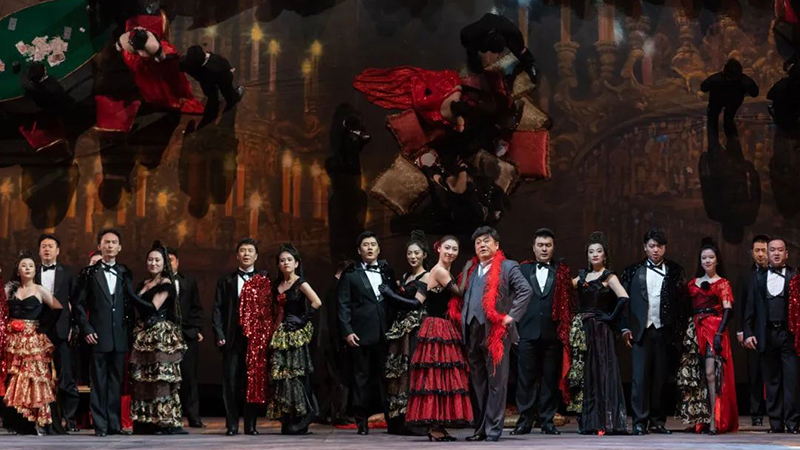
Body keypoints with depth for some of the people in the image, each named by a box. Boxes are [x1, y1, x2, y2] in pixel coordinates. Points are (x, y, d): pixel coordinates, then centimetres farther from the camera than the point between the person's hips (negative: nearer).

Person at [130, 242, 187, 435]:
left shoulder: (166, 284, -5)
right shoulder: (143, 284, 17)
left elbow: (153, 307, -14)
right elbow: (139, 309, 13)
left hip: (162, 335, -7)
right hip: (144, 334, 7)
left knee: (161, 378, -7)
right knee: (142, 379, 5)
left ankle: (166, 422, -4)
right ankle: (146, 422, 10)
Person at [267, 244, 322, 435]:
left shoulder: (300, 283, -5)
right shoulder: (277, 285, 14)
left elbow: (317, 302, -17)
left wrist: (303, 319, -13)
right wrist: (276, 326, 11)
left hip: (297, 334, -7)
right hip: (282, 333, 7)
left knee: (296, 375, -8)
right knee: (281, 375, 2)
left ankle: (299, 423, -3)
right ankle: (288, 422, 7)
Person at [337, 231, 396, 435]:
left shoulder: (387, 271, 14)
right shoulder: (350, 274, 5)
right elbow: (343, 305, 1)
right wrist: (347, 331, -8)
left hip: (384, 333, 2)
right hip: (360, 334, -2)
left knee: (386, 377, 2)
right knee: (361, 378, 2)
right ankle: (362, 422, 7)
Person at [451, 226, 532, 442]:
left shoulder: (508, 267, 1)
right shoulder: (470, 268, 19)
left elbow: (525, 290, -9)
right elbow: (460, 294, 23)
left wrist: (512, 316, -14)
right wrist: (461, 316, 8)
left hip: (495, 332, -6)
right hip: (472, 333, 6)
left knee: (496, 382, -3)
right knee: (478, 383, 10)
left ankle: (493, 430, -2)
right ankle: (480, 428, 15)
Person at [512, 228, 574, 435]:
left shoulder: (562, 271, 9)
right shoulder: (523, 269, 11)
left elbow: (567, 301, 3)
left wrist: (565, 330, -6)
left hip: (553, 334, 0)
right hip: (528, 333, 0)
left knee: (551, 379, 3)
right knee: (526, 378, 0)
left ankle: (547, 420, 10)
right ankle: (525, 420, 6)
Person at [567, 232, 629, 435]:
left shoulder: (608, 277, -3)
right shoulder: (582, 275, 14)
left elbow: (624, 298, -17)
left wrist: (612, 317, -13)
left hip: (600, 331, -6)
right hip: (581, 330, 6)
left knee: (600, 373, -5)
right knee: (582, 375, 5)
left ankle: (604, 422, -3)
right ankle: (587, 422, 11)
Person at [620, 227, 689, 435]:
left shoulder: (675, 272, 8)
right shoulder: (633, 271, 9)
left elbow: (683, 301, 5)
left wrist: (679, 330, -3)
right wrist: (625, 328, -1)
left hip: (664, 332, 1)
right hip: (641, 332, -1)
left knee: (660, 379, 2)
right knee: (640, 377, -5)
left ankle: (657, 421, 10)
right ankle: (640, 422, -3)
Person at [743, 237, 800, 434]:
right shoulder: (758, 278, 13)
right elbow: (750, 308, 11)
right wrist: (748, 333, 3)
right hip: (767, 335, 3)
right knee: (772, 381, 6)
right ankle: (776, 423, 10)